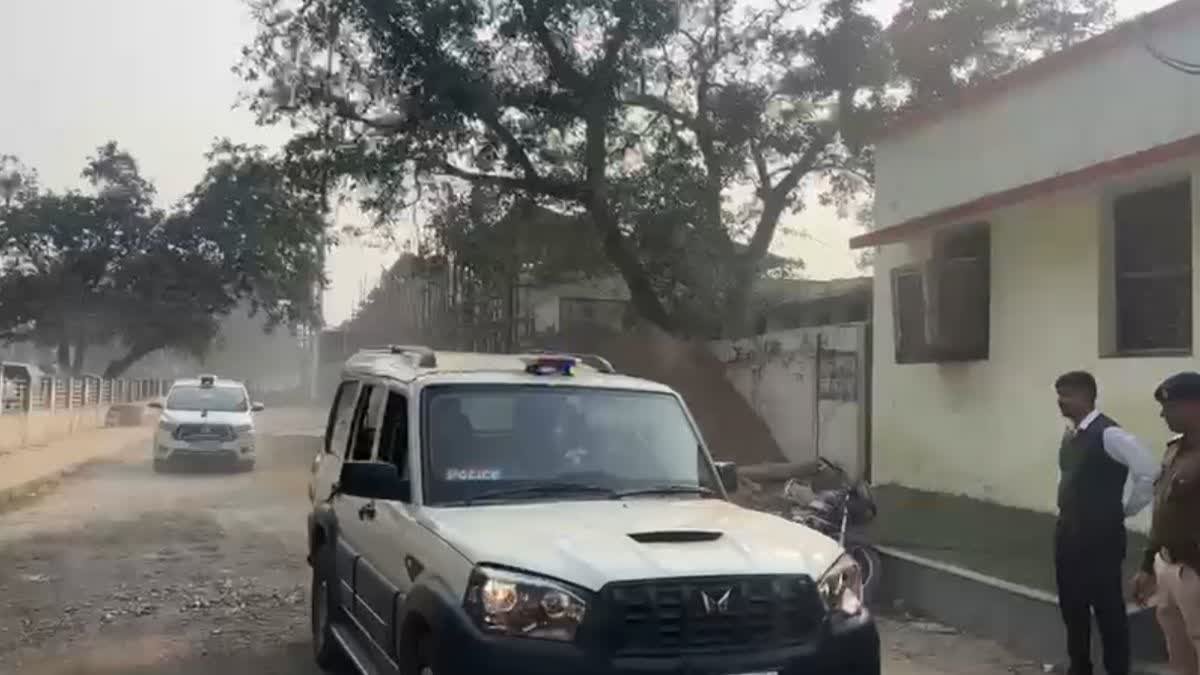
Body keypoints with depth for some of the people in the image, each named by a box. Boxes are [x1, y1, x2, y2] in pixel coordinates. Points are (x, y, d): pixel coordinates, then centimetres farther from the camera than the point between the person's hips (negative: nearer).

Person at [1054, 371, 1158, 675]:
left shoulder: (1109, 434, -17)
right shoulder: (1070, 434, 9)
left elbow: (1150, 473, -21)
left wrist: (1124, 511, -10)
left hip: (1101, 536, -8)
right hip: (1069, 533, 8)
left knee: (1108, 608, 2)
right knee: (1072, 605, 17)